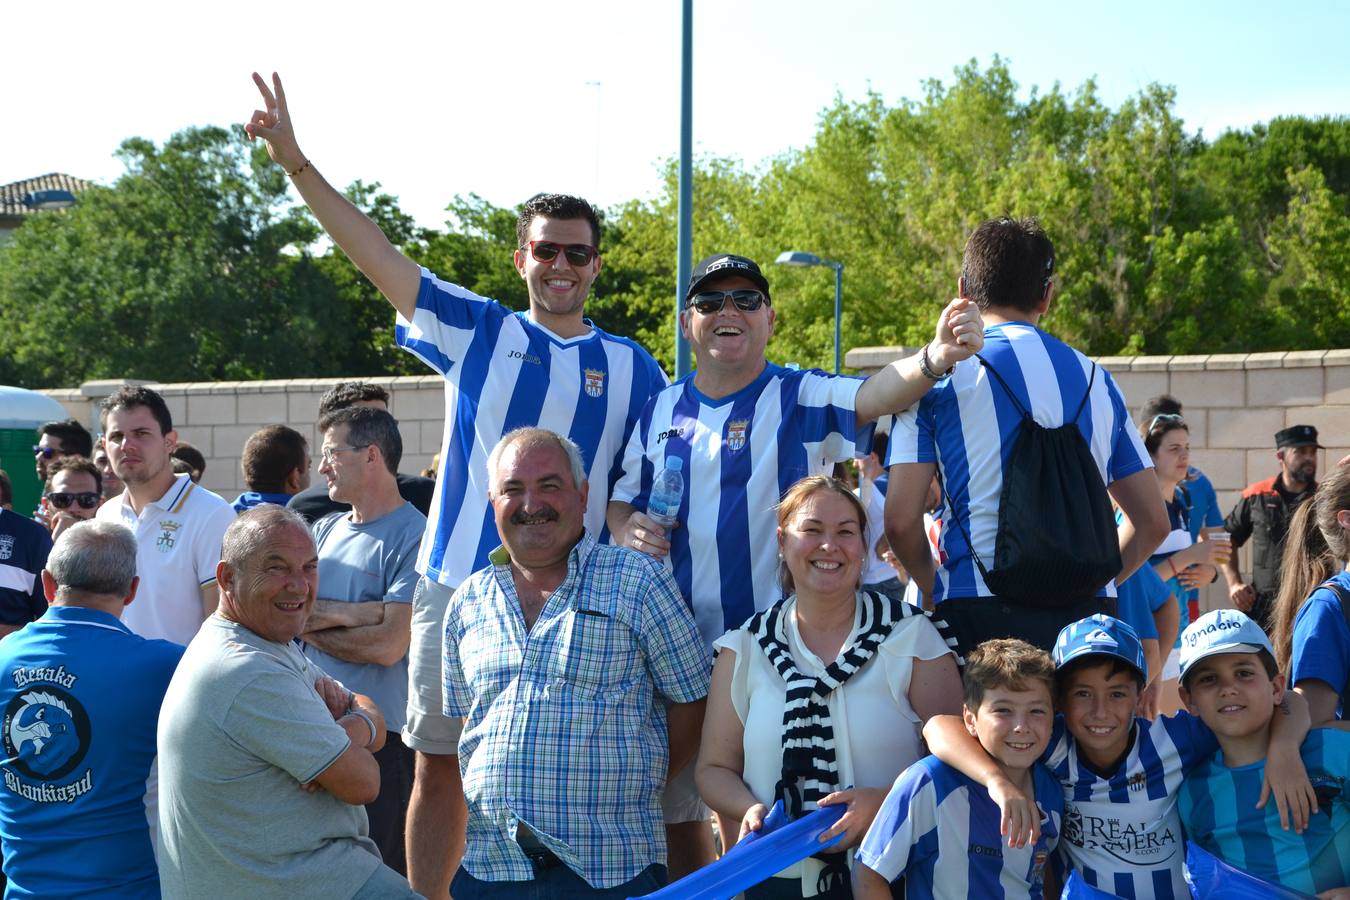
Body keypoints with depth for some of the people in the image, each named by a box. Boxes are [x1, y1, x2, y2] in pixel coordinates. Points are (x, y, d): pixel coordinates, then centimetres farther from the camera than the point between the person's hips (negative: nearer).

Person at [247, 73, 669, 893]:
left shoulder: (630, 368, 7)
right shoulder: (475, 330, 5)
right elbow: (376, 252, 0)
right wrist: (295, 161, -7)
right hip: (456, 585, 0)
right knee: (439, 767, 8)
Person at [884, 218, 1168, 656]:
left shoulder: (942, 377, 2)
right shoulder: (1097, 380, 15)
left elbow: (901, 520, -5)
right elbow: (1152, 521, 18)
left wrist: (934, 588, 12)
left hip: (983, 609, -4)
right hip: (1089, 612, 4)